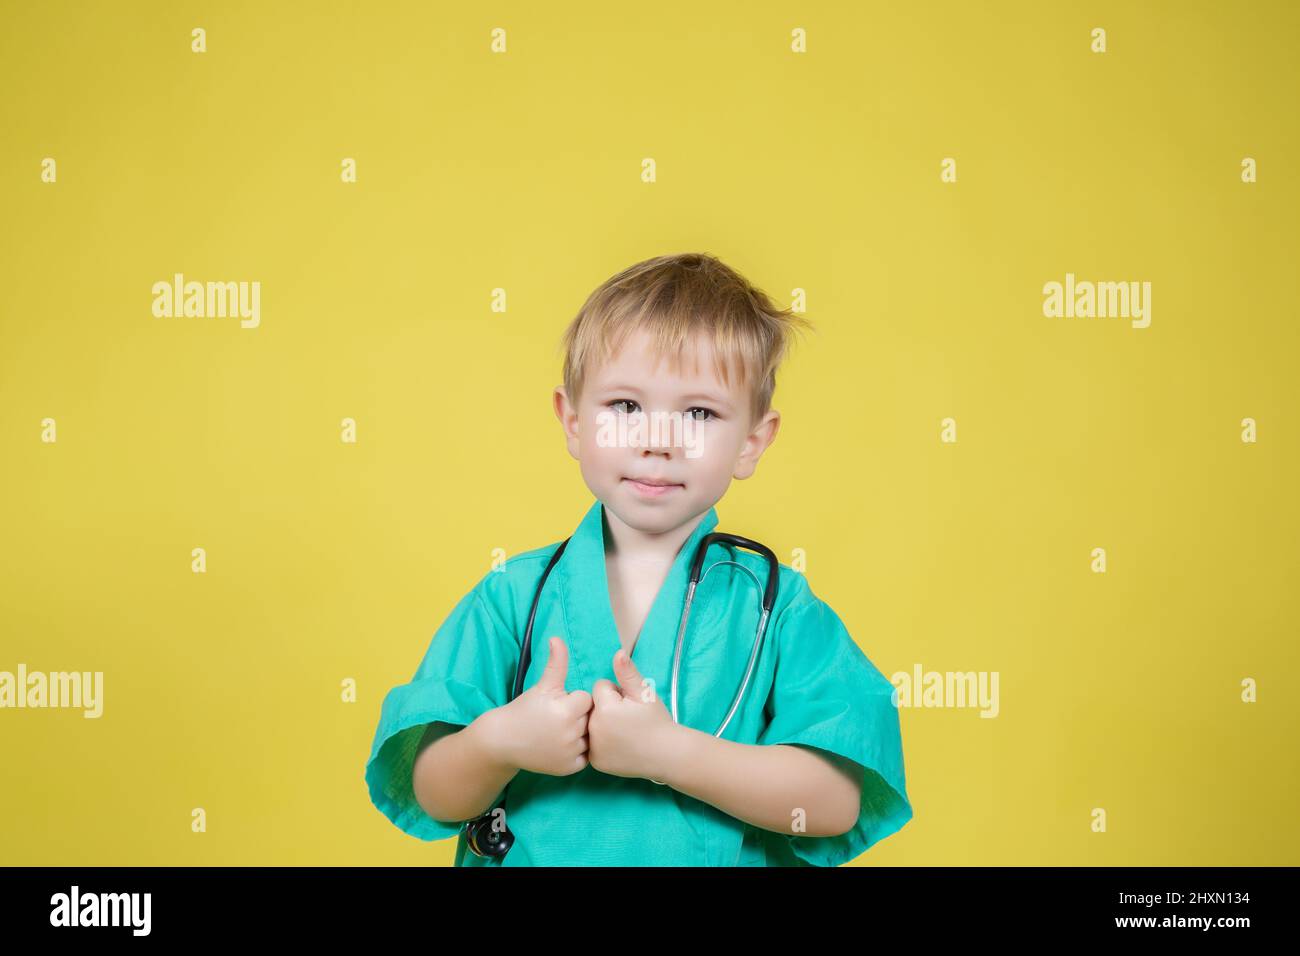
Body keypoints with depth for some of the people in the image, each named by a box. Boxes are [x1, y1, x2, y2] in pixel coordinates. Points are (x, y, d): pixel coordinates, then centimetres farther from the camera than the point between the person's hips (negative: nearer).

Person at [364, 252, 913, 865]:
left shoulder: (778, 607, -6)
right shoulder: (515, 596, -2)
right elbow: (434, 798, -4)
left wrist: (668, 751, -23)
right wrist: (500, 742, -23)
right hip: (525, 857, 1)